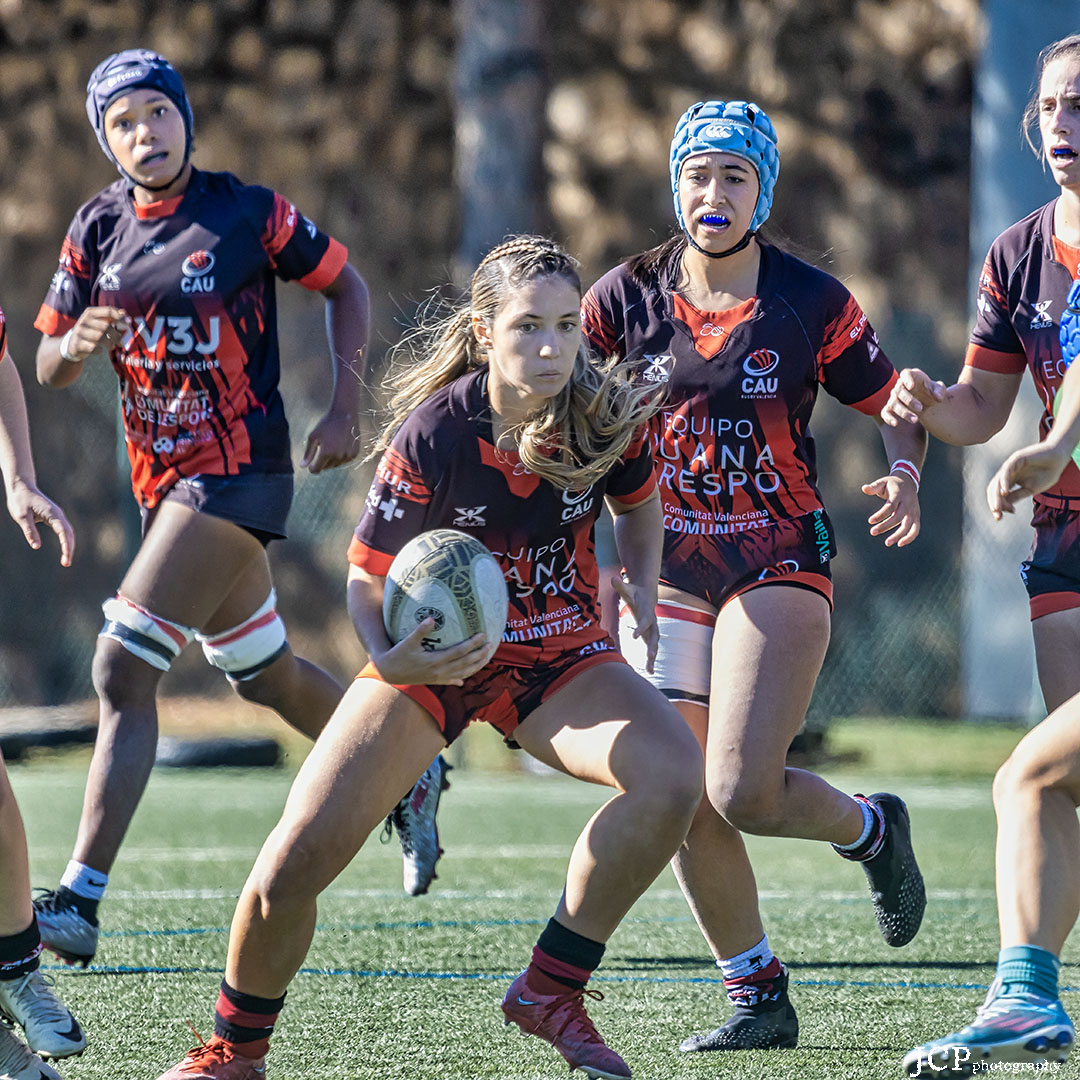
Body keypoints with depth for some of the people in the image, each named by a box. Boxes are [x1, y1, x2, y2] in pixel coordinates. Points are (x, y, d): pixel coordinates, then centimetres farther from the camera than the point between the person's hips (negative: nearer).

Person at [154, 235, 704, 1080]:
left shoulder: (607, 417, -15)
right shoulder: (433, 433, -24)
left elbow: (638, 504, 10)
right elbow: (368, 575, -14)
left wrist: (641, 588, -4)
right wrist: (388, 660, -33)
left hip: (559, 658, 2)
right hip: (431, 655, -2)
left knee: (675, 774, -28)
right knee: (293, 862, -13)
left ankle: (552, 991, -11)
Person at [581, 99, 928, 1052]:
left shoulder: (812, 303, -5)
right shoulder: (628, 296, 1)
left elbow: (893, 405, 4)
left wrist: (904, 476, -16)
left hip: (779, 563, -3)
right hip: (667, 569, 3)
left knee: (743, 795, -16)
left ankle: (871, 828, 17)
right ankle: (760, 999, 12)